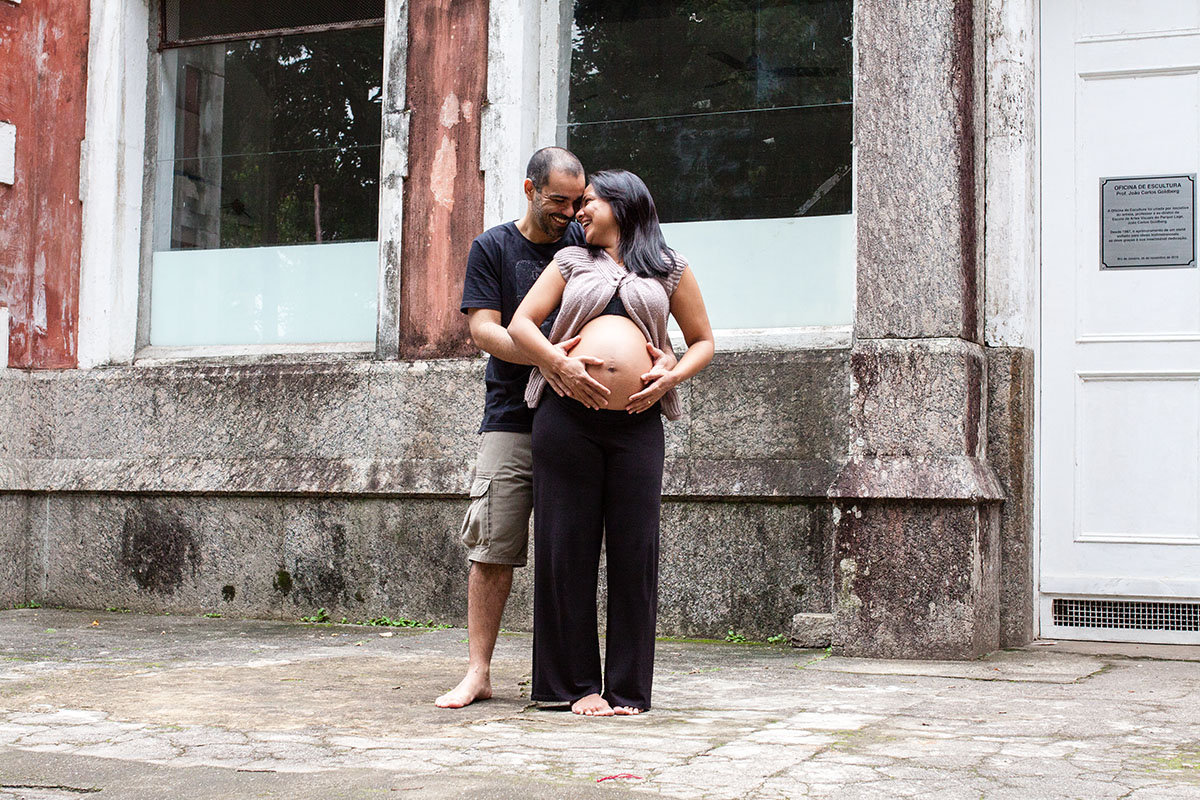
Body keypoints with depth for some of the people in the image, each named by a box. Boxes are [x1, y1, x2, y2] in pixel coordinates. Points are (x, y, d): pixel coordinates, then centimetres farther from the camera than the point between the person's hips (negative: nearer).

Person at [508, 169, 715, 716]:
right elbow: (520, 324, 9)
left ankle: (628, 689, 10)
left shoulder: (669, 270, 16)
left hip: (637, 424, 0)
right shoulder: (571, 262, 17)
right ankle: (576, 685, 9)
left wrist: (670, 379, -1)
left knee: (634, 553, 0)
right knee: (568, 549, 0)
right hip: (567, 418, 1)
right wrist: (561, 363, -9)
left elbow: (702, 342, 18)